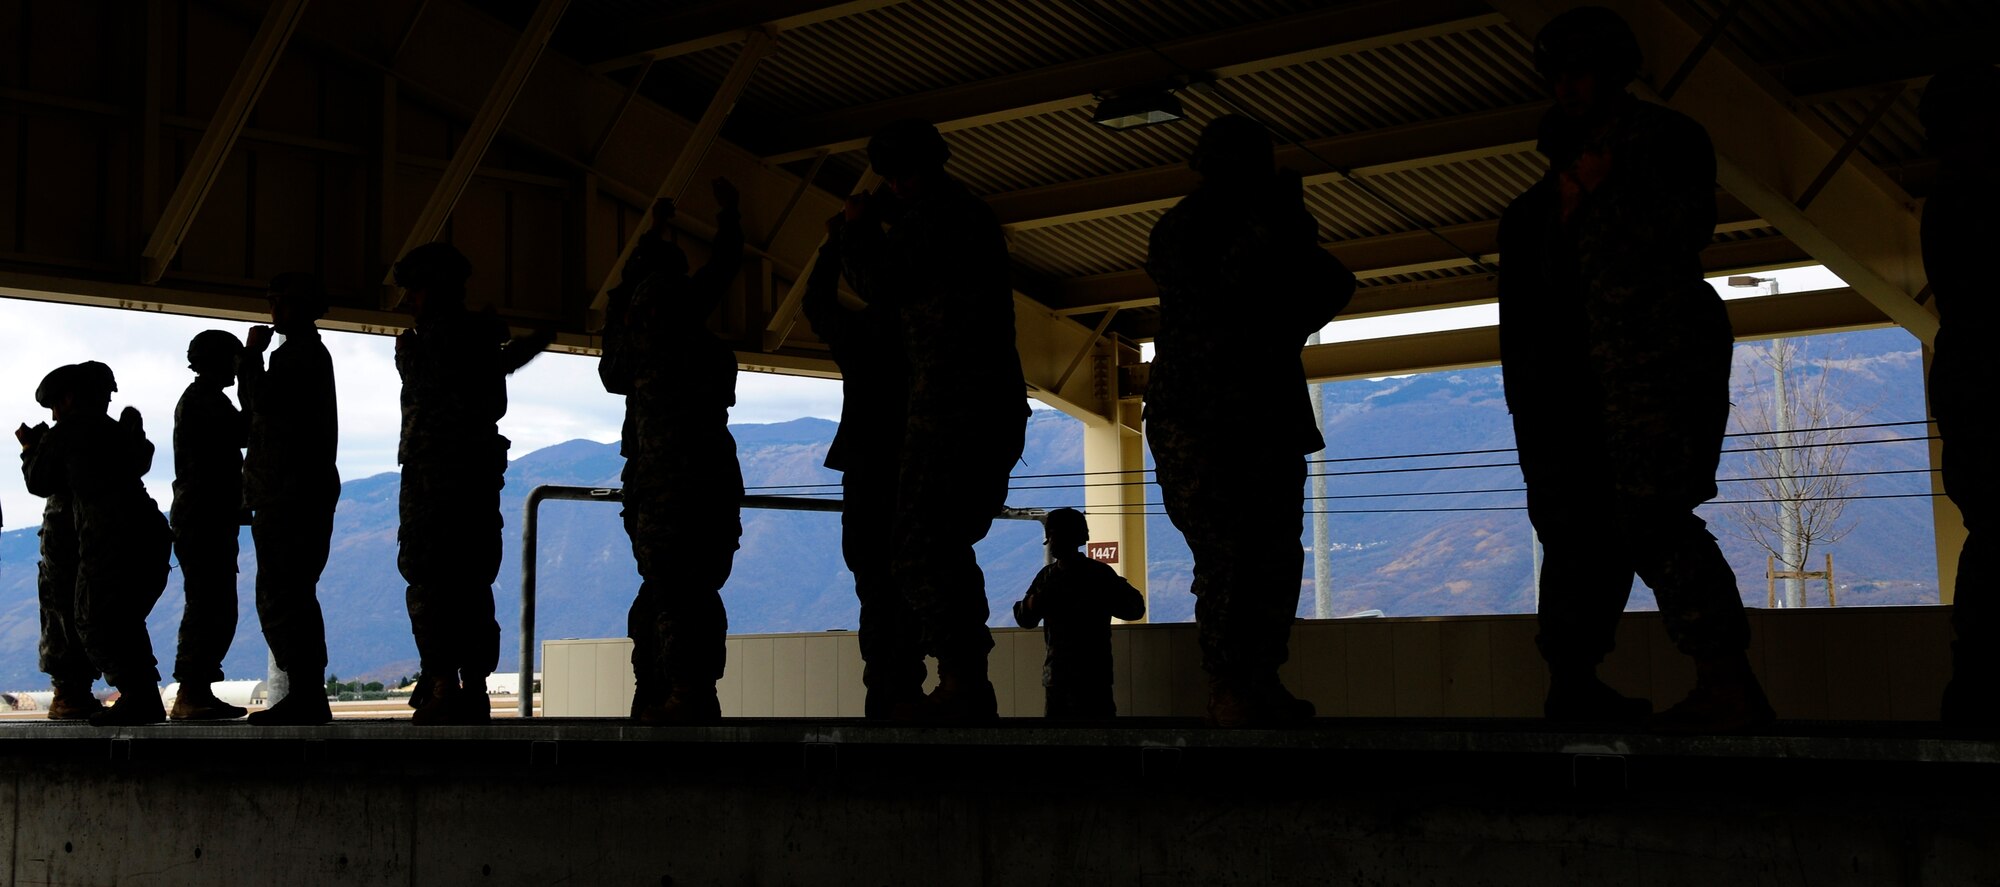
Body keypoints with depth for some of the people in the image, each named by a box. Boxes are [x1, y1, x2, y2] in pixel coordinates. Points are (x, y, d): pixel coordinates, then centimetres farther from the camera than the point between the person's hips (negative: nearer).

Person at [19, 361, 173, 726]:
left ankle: (138, 698, -14)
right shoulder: (118, 432, 23)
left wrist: (30, 450, 34)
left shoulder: (62, 434, 4)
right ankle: (146, 698, 12)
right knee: (124, 622, 17)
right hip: (152, 531, 8)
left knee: (95, 624, -3)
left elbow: (39, 484, 14)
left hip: (108, 538, -8)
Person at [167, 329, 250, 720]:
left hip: (208, 521, 11)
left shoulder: (199, 397, 24)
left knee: (214, 607, 10)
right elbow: (242, 433, -18)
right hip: (204, 520, -11)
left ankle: (198, 692, 11)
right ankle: (190, 695, -16)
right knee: (208, 606, -14)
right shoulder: (204, 398, -9)